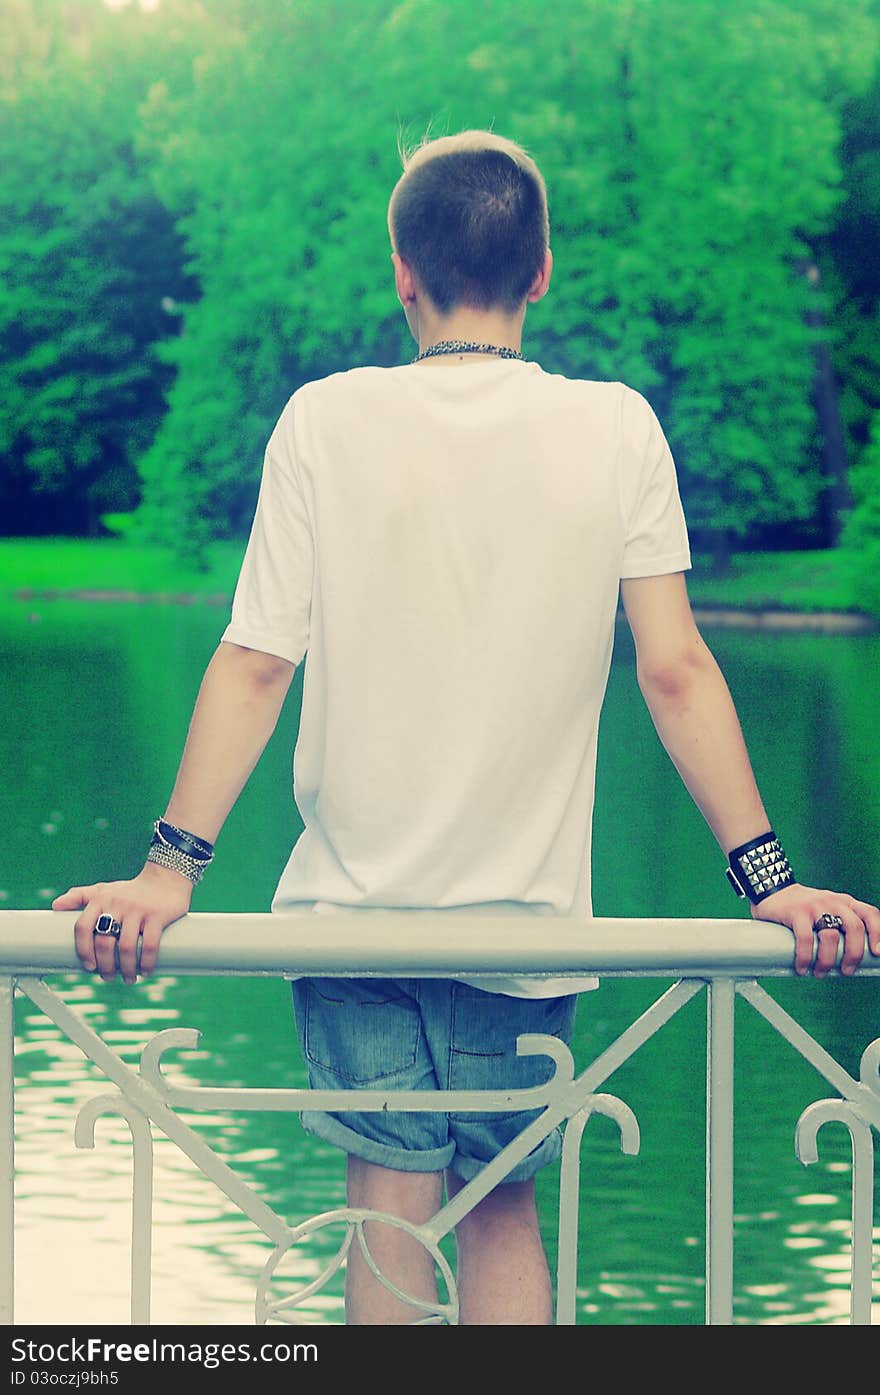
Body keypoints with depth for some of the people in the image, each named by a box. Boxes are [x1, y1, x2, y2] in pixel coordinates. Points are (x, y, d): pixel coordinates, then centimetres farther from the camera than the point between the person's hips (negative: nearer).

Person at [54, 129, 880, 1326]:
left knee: (392, 1202, 3)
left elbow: (255, 664, -8)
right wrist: (767, 878, -4)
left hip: (355, 901, -1)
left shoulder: (327, 421, -5)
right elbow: (674, 670, -7)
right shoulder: (616, 429, -4)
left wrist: (172, 868, -7)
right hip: (528, 913, 1)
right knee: (505, 1205, 15)